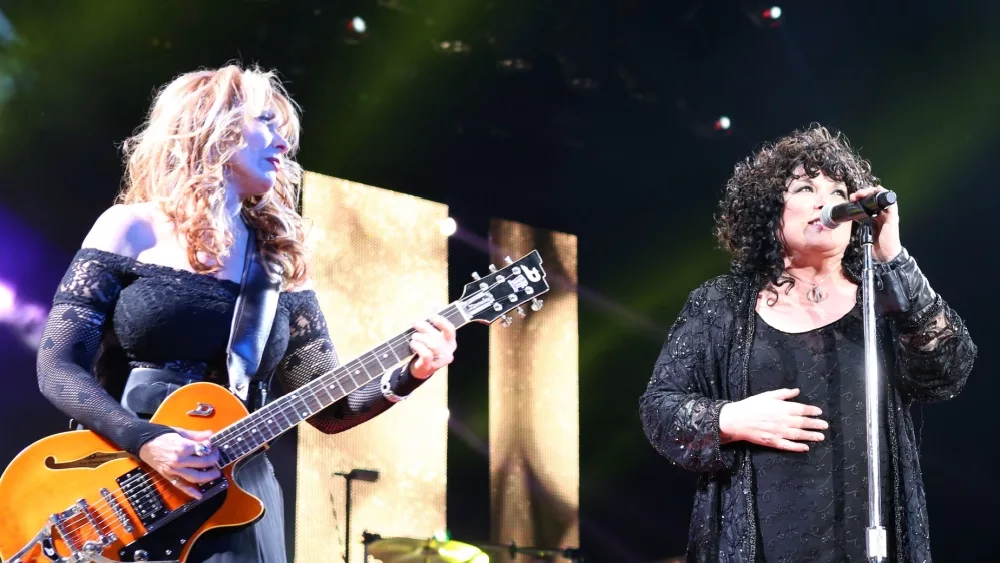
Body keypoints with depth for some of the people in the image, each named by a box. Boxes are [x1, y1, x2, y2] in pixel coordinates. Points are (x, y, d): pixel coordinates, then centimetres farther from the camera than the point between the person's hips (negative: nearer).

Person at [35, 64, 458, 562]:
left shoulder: (280, 261, 9)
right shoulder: (133, 230, -1)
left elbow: (327, 408, 9)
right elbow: (58, 367, -6)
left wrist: (409, 376, -8)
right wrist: (146, 441, -19)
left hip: (234, 493, 3)